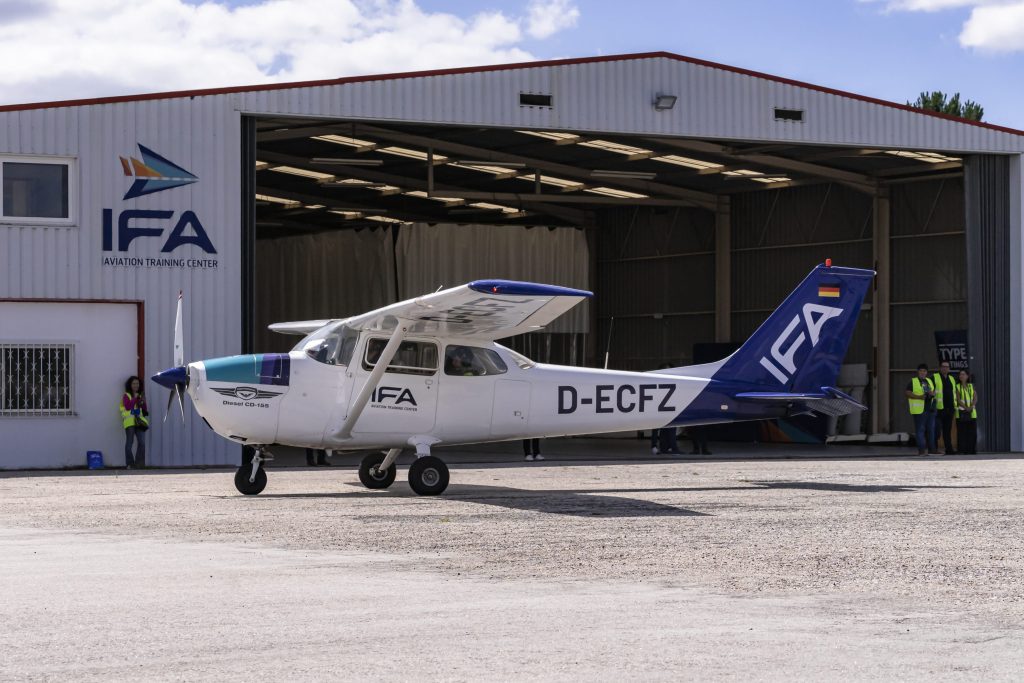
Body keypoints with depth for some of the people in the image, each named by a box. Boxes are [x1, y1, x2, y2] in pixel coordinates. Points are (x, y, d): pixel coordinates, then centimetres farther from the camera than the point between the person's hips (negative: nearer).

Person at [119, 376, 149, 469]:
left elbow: (145, 410, 16)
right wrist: (135, 398, -10)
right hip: (129, 422, -4)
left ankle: (139, 463, -1)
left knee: (142, 443, -5)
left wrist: (143, 402, -2)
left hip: (139, 422, 4)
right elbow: (128, 407, -11)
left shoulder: (140, 396, 18)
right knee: (129, 443, -6)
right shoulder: (126, 396, 4)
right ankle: (129, 464, -3)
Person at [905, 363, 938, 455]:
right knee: (920, 430, -7)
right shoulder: (913, 381, 1)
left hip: (930, 409, 6)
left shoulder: (929, 381, 19)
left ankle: (932, 449, 16)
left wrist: (933, 393, 1)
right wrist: (919, 397, -19)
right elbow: (907, 392, -8)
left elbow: (934, 390, 26)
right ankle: (921, 449, -6)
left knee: (931, 430, 9)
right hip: (919, 410, -6)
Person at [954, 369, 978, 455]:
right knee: (962, 432, -6)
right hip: (961, 412, -2)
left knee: (972, 432, -1)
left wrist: (971, 407, -14)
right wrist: (966, 408, -18)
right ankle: (963, 450, -5)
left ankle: (972, 449, 3)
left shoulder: (971, 386, 13)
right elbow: (958, 399, -5)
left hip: (972, 413, 3)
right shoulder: (957, 387, 5)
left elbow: (975, 398, 5)